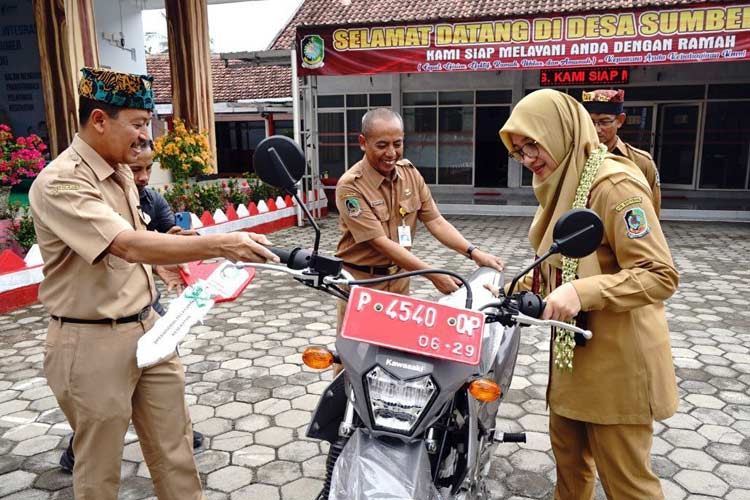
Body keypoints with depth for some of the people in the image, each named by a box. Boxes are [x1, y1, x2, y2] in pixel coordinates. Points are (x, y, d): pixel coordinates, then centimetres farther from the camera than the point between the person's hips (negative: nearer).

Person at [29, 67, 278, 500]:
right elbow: (130, 246, -32)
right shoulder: (60, 182, -20)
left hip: (149, 328, 8)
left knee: (175, 447, 15)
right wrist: (219, 245, -39)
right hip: (94, 343, -7)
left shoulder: (121, 173, 8)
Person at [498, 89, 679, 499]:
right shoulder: (561, 184, 10)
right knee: (567, 451, 22)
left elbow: (660, 276, -23)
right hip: (572, 346, 9)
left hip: (616, 357, -9)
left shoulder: (613, 184, -19)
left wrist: (581, 292, -34)